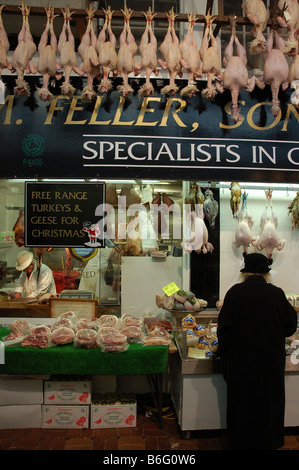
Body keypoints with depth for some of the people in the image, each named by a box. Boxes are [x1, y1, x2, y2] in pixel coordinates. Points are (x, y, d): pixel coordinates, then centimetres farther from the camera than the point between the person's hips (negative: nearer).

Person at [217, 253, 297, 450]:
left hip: (241, 360, -1)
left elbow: (224, 327, -10)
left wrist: (223, 352, 4)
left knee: (242, 402, 15)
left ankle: (240, 442, 30)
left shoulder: (235, 292, -13)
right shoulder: (277, 294, -10)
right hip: (271, 360, 1)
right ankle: (268, 441, 35)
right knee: (268, 401, 19)